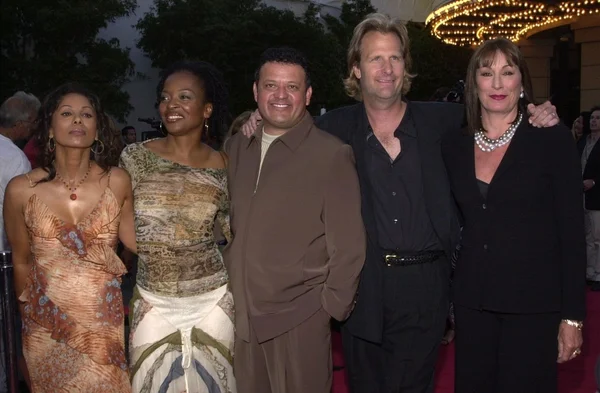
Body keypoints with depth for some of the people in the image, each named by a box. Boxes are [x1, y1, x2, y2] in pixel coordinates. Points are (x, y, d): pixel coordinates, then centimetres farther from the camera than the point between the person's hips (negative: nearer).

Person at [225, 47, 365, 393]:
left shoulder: (332, 155, -9)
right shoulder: (237, 149, 7)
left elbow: (348, 245, -8)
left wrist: (331, 306, -7)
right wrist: (227, 292, 10)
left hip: (301, 319, -4)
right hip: (241, 315, 5)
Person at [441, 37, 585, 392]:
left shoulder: (553, 140, -6)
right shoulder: (454, 146, 5)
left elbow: (572, 231, -7)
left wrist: (573, 316, -10)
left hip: (533, 303, -3)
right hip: (472, 302, 4)